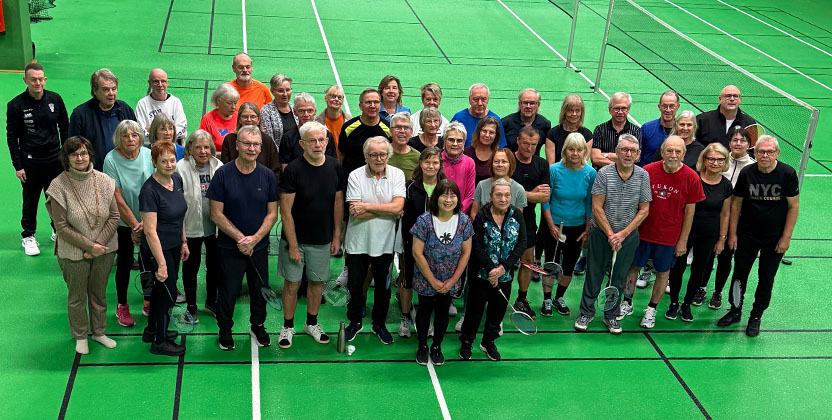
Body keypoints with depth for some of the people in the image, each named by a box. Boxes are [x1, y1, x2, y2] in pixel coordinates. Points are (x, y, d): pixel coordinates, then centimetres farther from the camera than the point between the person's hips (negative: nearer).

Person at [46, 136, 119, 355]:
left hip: (104, 250, 3)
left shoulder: (103, 181, -6)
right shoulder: (59, 186, -14)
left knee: (99, 294, 19)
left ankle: (99, 331, 38)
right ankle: (80, 336, 34)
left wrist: (99, 243, -12)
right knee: (77, 297, 13)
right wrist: (89, 246, -15)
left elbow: (114, 216, -2)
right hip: (74, 253, -3)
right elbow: (62, 227, -13)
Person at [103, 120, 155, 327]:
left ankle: (149, 303, 28)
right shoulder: (112, 160, -16)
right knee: (125, 262, 7)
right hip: (124, 223, -2)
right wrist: (135, 225, -13)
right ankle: (122, 306, 23)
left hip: (149, 220, 2)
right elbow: (118, 200, -14)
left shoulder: (149, 155, -9)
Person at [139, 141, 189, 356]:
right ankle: (160, 342, 19)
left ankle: (151, 330, 40)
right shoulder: (149, 190, -24)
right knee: (168, 291, 2)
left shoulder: (177, 179, 0)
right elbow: (150, 231, -26)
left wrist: (184, 242, 16)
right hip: (156, 250, -8)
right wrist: (161, 264, -26)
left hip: (174, 246, 8)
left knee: (161, 288, 21)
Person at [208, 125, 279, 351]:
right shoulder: (223, 174, -10)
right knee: (228, 290, 8)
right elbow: (216, 214, -9)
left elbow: (272, 213, 1)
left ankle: (258, 326, 36)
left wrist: (254, 239, -13)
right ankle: (225, 330, 29)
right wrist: (241, 238, -15)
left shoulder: (267, 176, -2)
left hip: (259, 246, 3)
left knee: (260, 289, 14)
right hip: (230, 247, -2)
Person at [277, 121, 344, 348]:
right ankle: (288, 327, 22)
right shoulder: (293, 170, -16)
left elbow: (338, 203, 8)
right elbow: (286, 211, -14)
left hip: (322, 239, 4)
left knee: (317, 281, 15)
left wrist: (337, 235, 7)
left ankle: (312, 323, 32)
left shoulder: (335, 167, -3)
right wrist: (293, 245, -15)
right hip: (296, 238, -4)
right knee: (292, 284, 5)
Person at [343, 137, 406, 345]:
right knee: (355, 285, 13)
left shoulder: (397, 175, -6)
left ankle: (379, 324, 35)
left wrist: (367, 207, -20)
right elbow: (355, 212, -18)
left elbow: (397, 207, -18)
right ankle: (355, 322, 34)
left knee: (383, 286, 15)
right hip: (358, 242, -1)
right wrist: (387, 210, -17)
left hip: (384, 242, 1)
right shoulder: (356, 176, -11)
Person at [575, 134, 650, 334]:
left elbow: (644, 210, -2)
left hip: (628, 235, 2)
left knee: (619, 278, 11)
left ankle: (611, 316, 25)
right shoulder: (604, 173, -10)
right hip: (600, 232, -2)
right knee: (594, 274, 7)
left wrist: (622, 234, -10)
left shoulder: (643, 176, -4)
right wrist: (610, 234, -13)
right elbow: (597, 208, -10)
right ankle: (586, 312, 21)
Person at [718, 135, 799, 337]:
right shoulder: (746, 173, -8)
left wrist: (786, 238, -10)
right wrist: (732, 233, 1)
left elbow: (794, 206, -8)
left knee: (766, 278, 9)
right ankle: (735, 311, 27)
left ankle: (756, 316, 25)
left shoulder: (787, 174, -14)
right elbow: (736, 203, 2)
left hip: (775, 237, -2)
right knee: (740, 273, 9)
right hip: (747, 234, 2)